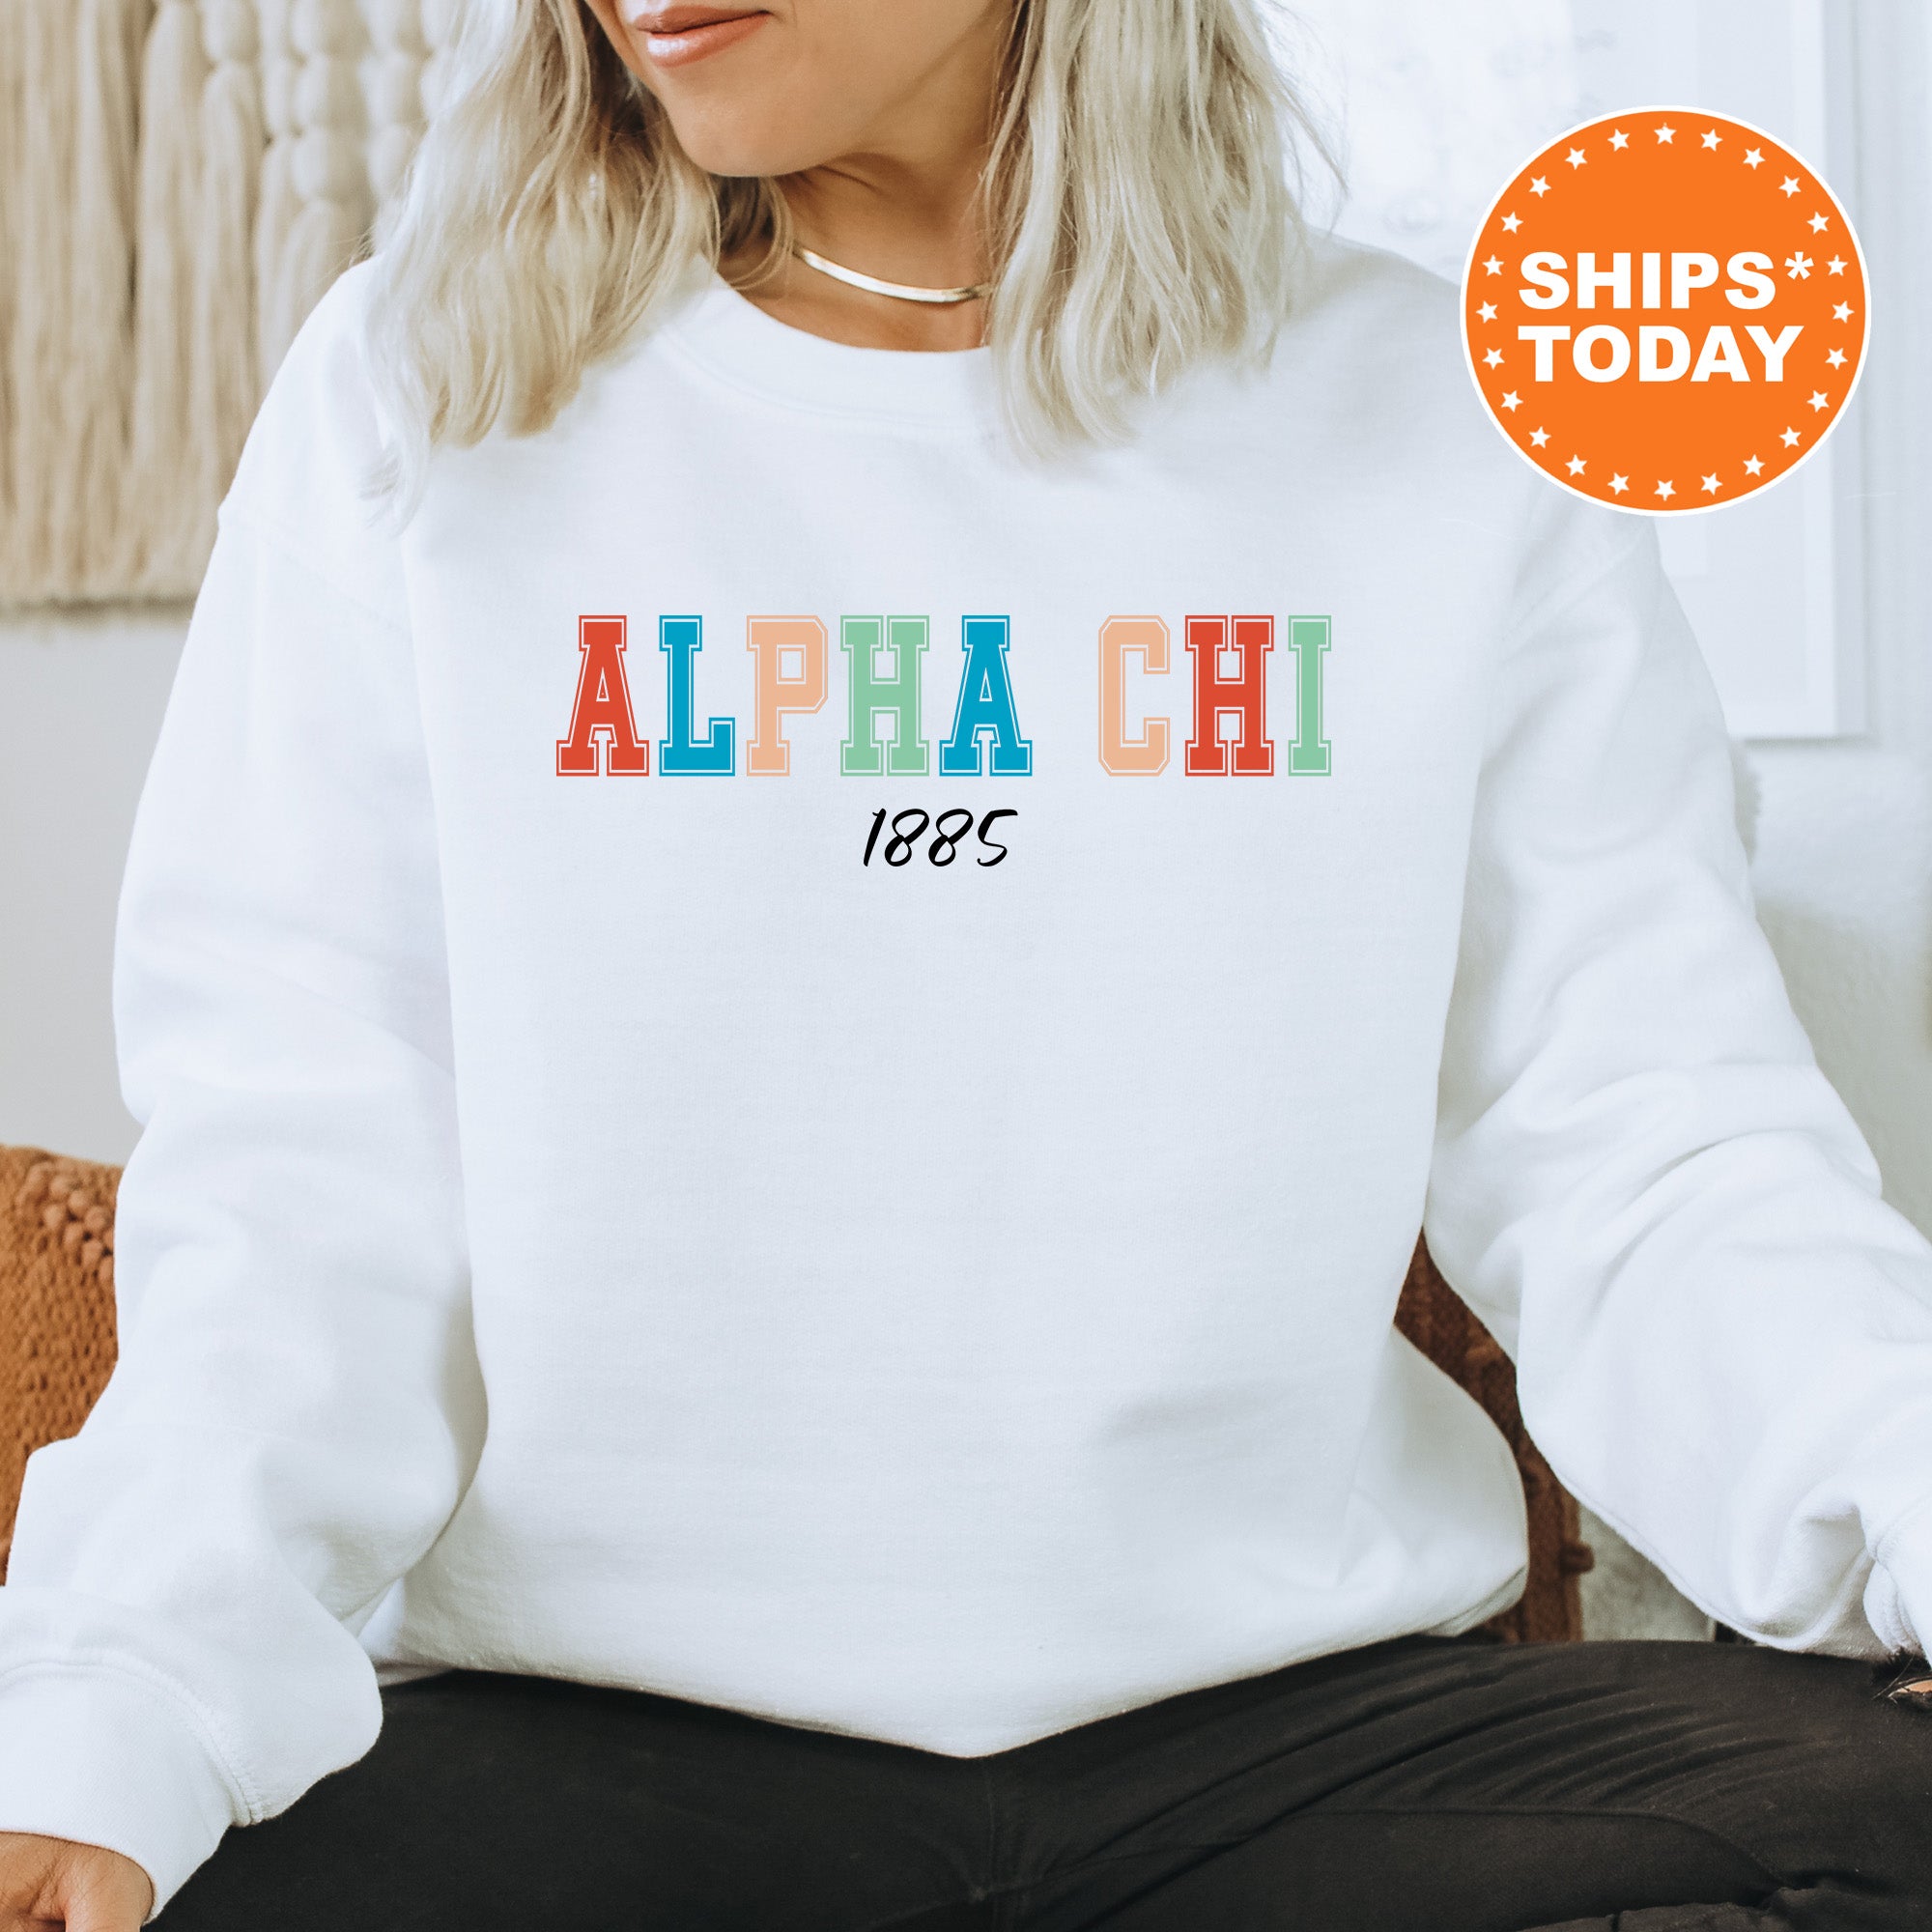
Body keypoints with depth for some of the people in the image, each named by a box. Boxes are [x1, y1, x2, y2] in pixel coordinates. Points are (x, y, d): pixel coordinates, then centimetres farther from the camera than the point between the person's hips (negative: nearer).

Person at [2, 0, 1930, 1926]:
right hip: (582, 1727, 0)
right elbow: (300, 1189, -2)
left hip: (1288, 1704, 1)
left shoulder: (1441, 418, 4)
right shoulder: (413, 397, 3)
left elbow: (1653, 1168, 1)